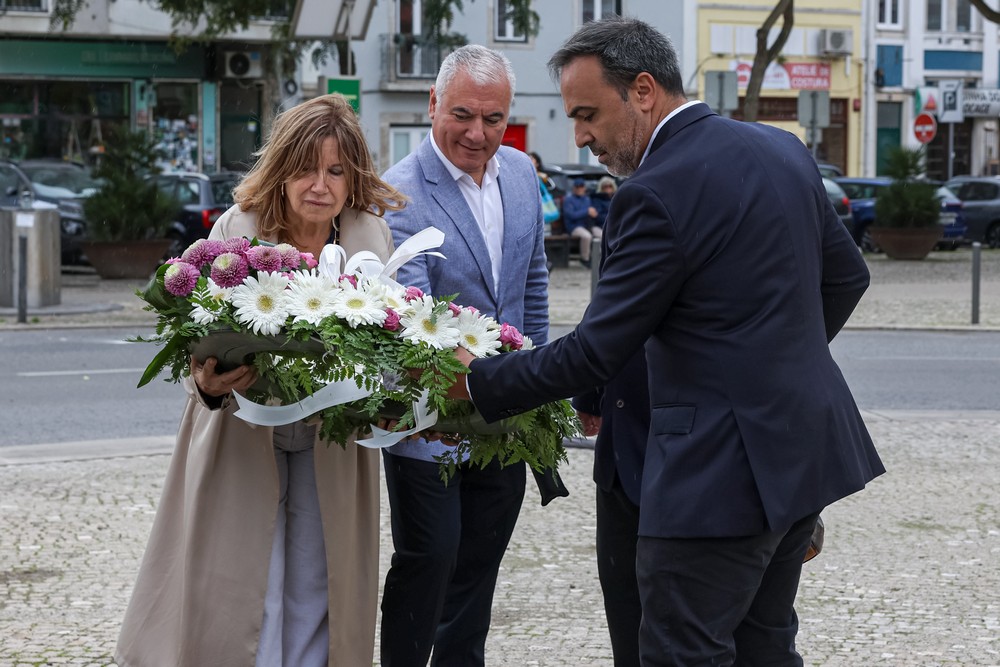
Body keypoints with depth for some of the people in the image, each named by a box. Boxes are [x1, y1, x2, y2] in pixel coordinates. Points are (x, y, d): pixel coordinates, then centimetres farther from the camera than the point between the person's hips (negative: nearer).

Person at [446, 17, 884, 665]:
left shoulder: (658, 192, -18)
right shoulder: (783, 149, 8)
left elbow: (594, 354, -16)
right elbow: (846, 275, 18)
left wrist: (477, 381, -5)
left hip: (723, 467, -9)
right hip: (805, 447, 9)